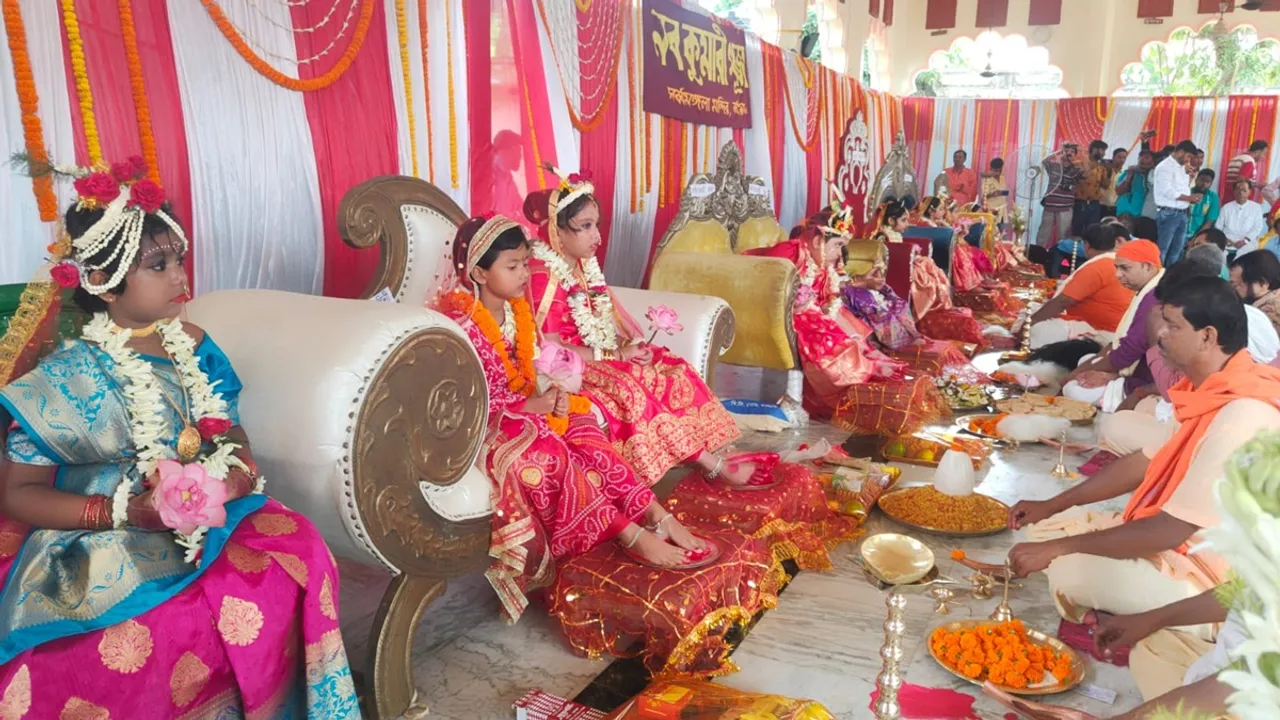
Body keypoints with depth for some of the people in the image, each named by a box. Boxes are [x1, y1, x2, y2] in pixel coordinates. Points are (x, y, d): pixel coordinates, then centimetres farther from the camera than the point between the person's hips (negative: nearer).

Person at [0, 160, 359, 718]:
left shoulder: (194, 347, 4)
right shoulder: (63, 378, -9)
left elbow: (232, 432, 10)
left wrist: (242, 470, -14)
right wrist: (126, 512, -19)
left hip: (208, 519, 4)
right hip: (102, 544, -4)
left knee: (297, 551, -22)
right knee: (173, 625, -30)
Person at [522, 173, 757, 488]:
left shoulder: (586, 265, 8)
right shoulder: (543, 276, -18)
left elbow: (609, 317, 11)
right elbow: (552, 349, -20)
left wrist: (633, 345, -10)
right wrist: (616, 354, -20)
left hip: (607, 355, 8)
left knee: (673, 370, -8)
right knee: (633, 389, -27)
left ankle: (711, 458, -12)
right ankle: (713, 465, -19)